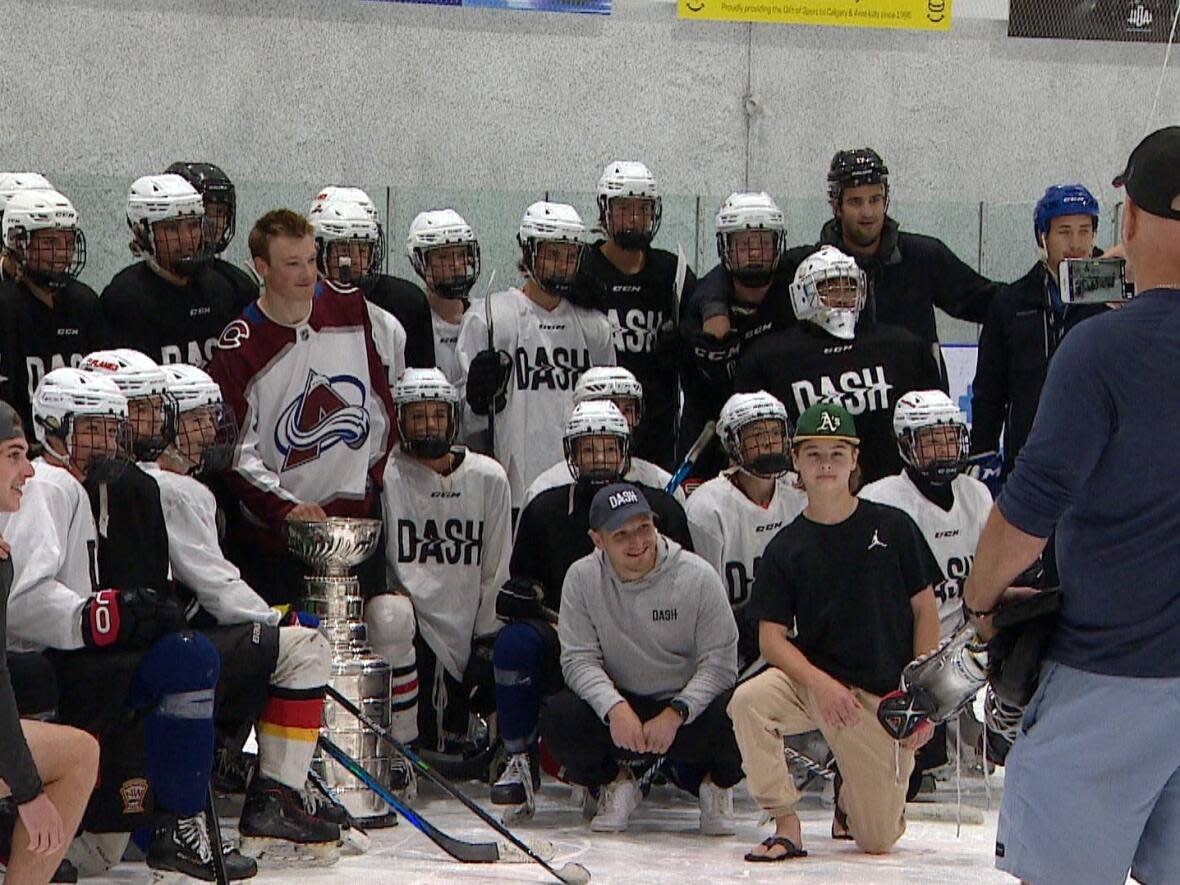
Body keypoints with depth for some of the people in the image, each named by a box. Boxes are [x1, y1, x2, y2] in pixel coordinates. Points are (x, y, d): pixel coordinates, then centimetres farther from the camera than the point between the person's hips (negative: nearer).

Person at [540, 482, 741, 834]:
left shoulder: (698, 577, -11)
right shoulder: (582, 578, -5)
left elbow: (719, 663, -13)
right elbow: (578, 659, -10)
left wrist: (675, 713, -28)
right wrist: (615, 708, -29)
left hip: (689, 705, -1)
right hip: (620, 703, 1)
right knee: (559, 715, -27)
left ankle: (718, 785, 4)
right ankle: (615, 781, 5)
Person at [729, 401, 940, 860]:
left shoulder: (893, 527, -1)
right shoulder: (786, 548, 1)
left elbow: (925, 611, 2)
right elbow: (771, 637, -4)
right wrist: (820, 683, -22)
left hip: (884, 697, -1)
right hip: (813, 679, 1)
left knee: (878, 840, -3)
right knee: (749, 701, -33)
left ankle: (853, 796, 35)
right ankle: (785, 824, -16)